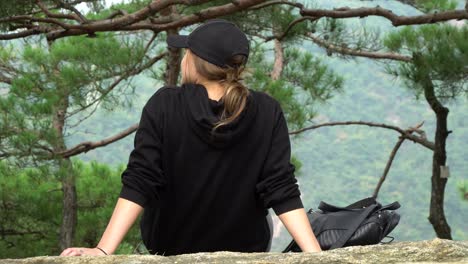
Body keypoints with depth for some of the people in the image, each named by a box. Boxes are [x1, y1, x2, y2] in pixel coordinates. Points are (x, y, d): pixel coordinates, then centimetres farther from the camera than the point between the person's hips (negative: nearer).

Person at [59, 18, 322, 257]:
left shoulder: (164, 105, -19)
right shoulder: (268, 113, -16)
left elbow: (138, 184, -25)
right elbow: (281, 190, -22)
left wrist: (102, 250, -28)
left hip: (170, 247, 1)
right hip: (245, 248, 0)